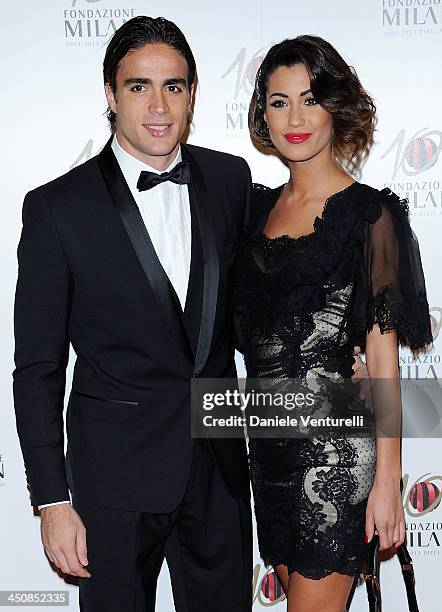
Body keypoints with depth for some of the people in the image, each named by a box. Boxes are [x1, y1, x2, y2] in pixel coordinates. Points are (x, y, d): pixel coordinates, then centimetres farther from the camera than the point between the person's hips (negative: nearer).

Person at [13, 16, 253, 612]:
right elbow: (37, 369, -8)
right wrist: (52, 500, -9)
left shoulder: (231, 178, 0)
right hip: (117, 472, -3)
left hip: (220, 460, 4)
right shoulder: (56, 209, -11)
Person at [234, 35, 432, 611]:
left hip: (333, 444, -6)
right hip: (268, 436, 6)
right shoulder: (260, 205, 9)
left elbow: (383, 356, -11)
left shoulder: (369, 214, -10)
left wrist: (387, 480, -12)